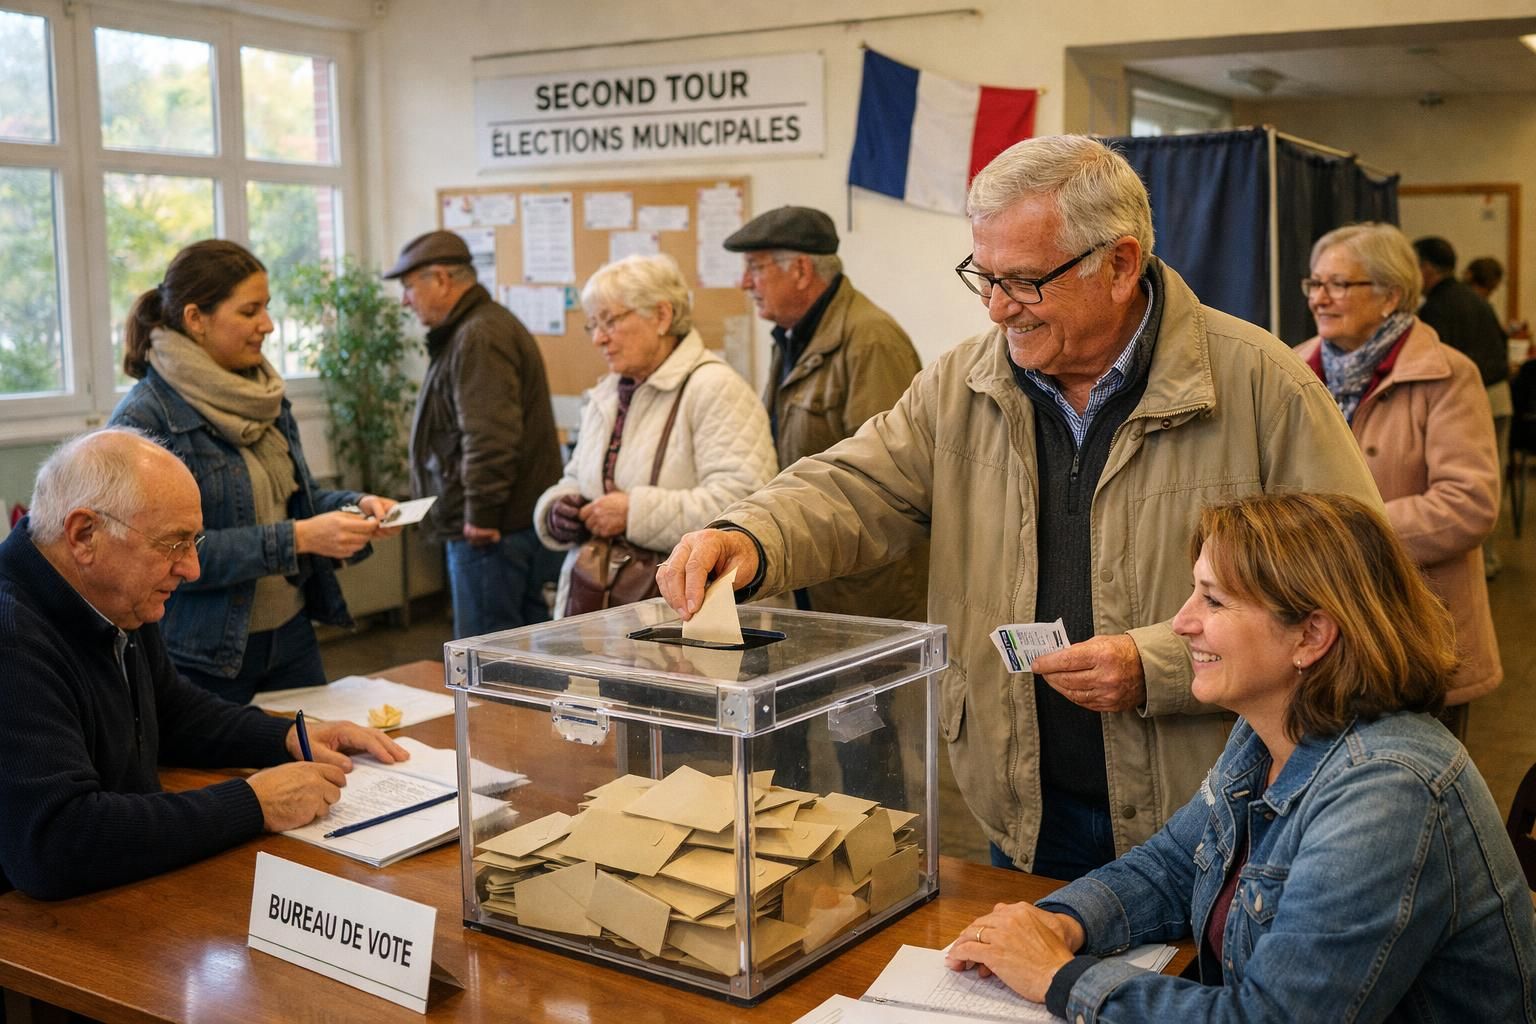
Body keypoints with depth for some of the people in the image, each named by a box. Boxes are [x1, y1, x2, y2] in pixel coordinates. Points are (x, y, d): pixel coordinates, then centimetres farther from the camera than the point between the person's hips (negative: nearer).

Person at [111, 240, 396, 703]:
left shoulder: (263, 395, 7)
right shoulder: (144, 417, -15)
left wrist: (354, 505, -3)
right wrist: (296, 539, -25)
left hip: (292, 633, 7)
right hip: (203, 656, -7)